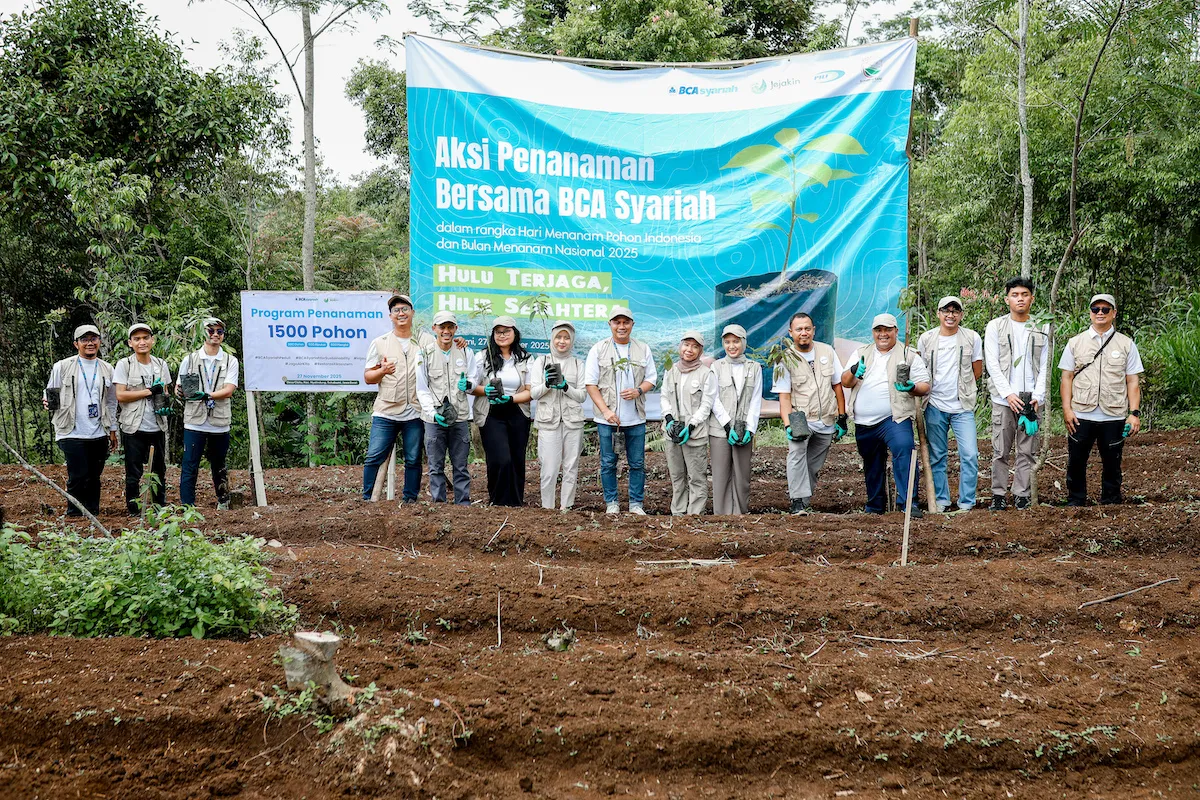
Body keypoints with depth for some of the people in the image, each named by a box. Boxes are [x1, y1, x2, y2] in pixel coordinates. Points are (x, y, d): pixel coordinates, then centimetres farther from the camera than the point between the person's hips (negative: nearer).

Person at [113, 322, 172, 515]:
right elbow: (120, 395, -11)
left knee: (159, 470, 11)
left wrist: (165, 403, -3)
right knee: (133, 473, 1)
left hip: (158, 427, 4)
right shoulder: (124, 365, -3)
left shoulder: (161, 365, 10)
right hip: (134, 428, -4)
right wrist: (149, 391, -15)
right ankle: (134, 512, 9)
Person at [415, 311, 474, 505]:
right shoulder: (425, 354, 2)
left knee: (461, 466, 5)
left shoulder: (466, 353, 8)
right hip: (434, 419, -1)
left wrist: (467, 384, -8)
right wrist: (433, 413, -10)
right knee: (436, 466, 4)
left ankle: (463, 505, 10)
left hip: (460, 418, 1)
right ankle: (438, 504, 10)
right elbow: (422, 389, 1)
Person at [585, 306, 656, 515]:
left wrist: (638, 391, -11)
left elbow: (651, 378, 12)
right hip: (606, 417, -2)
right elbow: (591, 383, -2)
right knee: (608, 462, 4)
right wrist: (606, 411, -11)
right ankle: (611, 503, 15)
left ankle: (636, 503, 15)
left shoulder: (643, 349, 7)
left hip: (636, 417, 2)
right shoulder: (598, 349, 0)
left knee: (637, 463, 5)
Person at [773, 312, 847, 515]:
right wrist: (789, 426, -22)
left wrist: (842, 418, 7)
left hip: (826, 422, 4)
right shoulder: (786, 359, -4)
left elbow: (837, 386, 11)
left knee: (814, 468, 5)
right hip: (801, 418, -4)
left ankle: (803, 503, 19)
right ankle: (797, 500, -28)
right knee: (797, 449, -30)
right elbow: (784, 397, -9)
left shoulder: (827, 351, 6)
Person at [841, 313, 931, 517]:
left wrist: (912, 388, -21)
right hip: (864, 423, 4)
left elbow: (925, 386, 2)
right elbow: (845, 382, 7)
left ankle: (908, 501, -26)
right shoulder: (862, 354, 14)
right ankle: (875, 505, 28)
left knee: (904, 449, -26)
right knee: (872, 464, 13)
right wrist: (853, 372, -17)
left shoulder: (909, 355, 5)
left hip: (895, 418, -4)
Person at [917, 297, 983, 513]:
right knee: (937, 457, 6)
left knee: (970, 456, -8)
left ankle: (966, 503, 3)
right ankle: (941, 502, 16)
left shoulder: (972, 338, 0)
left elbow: (977, 371, 9)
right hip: (935, 406, 1)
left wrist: (961, 388, 8)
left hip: (963, 407, -1)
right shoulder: (926, 339, 3)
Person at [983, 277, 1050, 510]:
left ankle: (1022, 495, 9)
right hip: (1003, 399, -1)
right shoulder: (995, 327, 4)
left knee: (1028, 451, 3)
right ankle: (998, 494, 8)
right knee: (1000, 451, 0)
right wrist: (1008, 394, -11)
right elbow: (992, 365, -2)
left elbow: (1045, 367, 7)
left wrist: (1038, 397, -6)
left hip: (1032, 399, 1)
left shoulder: (1042, 329, 9)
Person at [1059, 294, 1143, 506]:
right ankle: (1075, 504, 17)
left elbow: (1132, 381, 5)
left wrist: (1134, 413, -3)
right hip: (1081, 416, 0)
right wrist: (1067, 409, -3)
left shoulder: (1126, 344, 7)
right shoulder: (1075, 343, 8)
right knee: (1076, 463, 4)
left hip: (1114, 417, 0)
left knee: (1112, 464, 7)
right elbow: (1067, 377, 7)